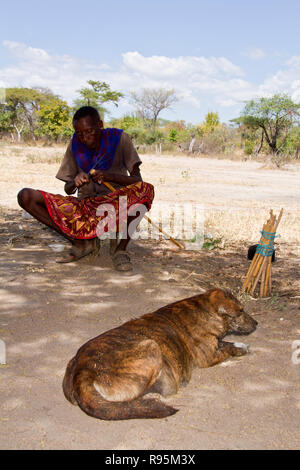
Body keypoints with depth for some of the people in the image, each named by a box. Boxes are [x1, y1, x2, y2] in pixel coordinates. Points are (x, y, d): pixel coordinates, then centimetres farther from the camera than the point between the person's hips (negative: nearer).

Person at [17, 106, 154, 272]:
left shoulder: (119, 139, -3)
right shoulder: (75, 144, 5)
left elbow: (137, 180, -6)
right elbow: (68, 189, 9)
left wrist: (110, 176, -24)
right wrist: (75, 183, -16)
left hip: (116, 205, -3)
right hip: (84, 205, 3)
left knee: (146, 190, -36)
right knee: (26, 196, -14)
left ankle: (120, 247, -14)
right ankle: (82, 243, -7)